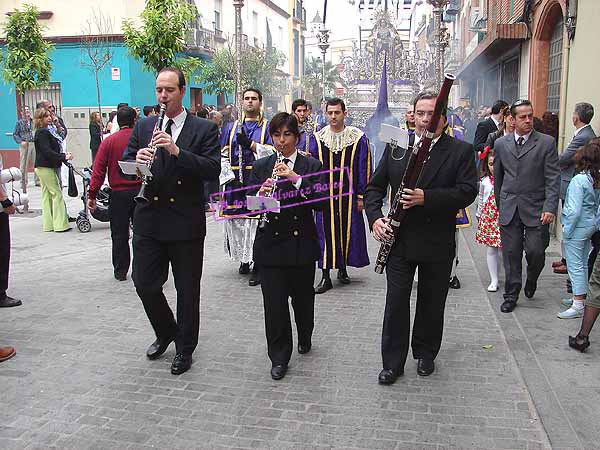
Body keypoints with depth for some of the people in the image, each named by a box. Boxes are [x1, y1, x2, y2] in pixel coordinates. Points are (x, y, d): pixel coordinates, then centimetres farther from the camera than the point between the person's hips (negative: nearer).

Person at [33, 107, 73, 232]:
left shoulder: (47, 131, 16)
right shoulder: (42, 133, -13)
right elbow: (47, 151, -21)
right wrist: (63, 156, -22)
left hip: (44, 167, 10)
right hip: (45, 167, -10)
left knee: (47, 195, 11)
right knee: (57, 193, -8)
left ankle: (48, 224, 16)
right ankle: (60, 224, -8)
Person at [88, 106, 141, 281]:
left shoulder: (109, 141, -3)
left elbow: (98, 170, -5)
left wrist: (92, 195, -1)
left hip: (119, 194, 0)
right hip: (141, 191, 1)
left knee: (119, 235, 10)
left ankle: (120, 271, 17)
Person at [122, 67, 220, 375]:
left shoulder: (204, 129, -1)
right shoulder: (143, 127, 10)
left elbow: (212, 170, -13)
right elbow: (125, 164, 8)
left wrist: (176, 151, -24)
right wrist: (137, 160, -15)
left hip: (186, 222, -3)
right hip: (148, 219, 3)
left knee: (187, 289, 7)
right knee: (144, 284, 6)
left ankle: (185, 348, 26)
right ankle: (166, 332, 33)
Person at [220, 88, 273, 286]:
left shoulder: (267, 127, 8)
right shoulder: (231, 127, 17)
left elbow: (273, 152, -5)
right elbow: (223, 154, 12)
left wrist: (250, 144, -14)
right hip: (235, 181, 4)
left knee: (257, 221, -8)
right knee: (236, 221, 4)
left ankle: (258, 266, -4)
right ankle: (244, 260, 19)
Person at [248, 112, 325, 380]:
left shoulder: (311, 166, 1)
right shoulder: (260, 166, 7)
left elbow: (320, 202, -11)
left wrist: (296, 179, -21)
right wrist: (260, 196, -20)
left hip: (302, 244, 0)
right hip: (270, 244, 1)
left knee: (302, 297, 13)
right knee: (274, 303, 0)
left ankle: (305, 338, 42)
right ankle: (279, 357, 16)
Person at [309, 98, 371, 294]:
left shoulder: (358, 138, -2)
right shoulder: (318, 138, 4)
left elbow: (364, 170, -1)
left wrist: (361, 196, -3)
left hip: (349, 195, -1)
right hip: (324, 195, 1)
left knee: (348, 231, 6)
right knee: (325, 232, 1)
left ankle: (343, 268, 26)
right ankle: (326, 276, 8)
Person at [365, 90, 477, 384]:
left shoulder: (461, 151, -2)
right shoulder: (396, 147, 5)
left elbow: (468, 191, -12)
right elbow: (375, 186, 8)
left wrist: (426, 197, -23)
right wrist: (375, 217, -9)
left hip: (438, 243, -1)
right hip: (400, 239, 1)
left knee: (431, 302, 13)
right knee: (396, 302, 3)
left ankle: (425, 354, 34)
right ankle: (393, 362, 16)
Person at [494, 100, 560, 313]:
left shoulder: (546, 142, -2)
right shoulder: (501, 144, 7)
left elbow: (553, 179, -5)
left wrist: (550, 208, -14)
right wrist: (499, 204, 18)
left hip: (536, 209, -2)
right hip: (509, 209, 2)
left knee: (536, 252, -4)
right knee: (511, 254, 6)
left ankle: (531, 279, 29)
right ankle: (511, 295, 20)